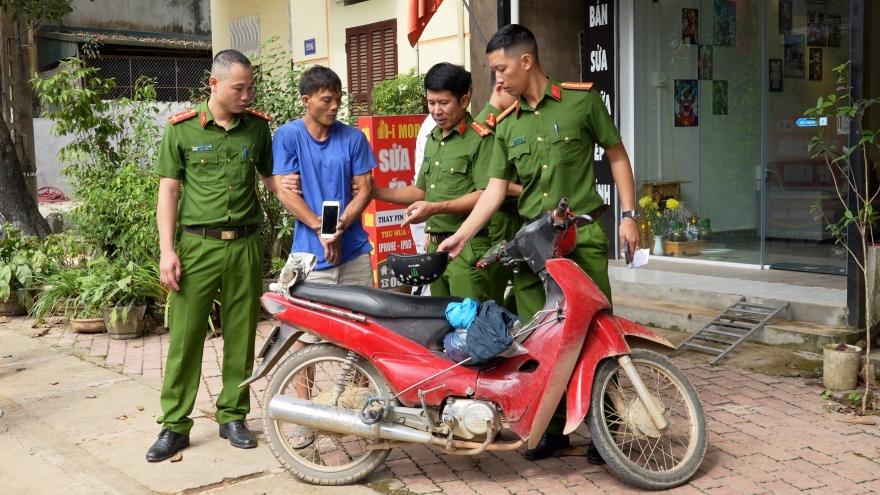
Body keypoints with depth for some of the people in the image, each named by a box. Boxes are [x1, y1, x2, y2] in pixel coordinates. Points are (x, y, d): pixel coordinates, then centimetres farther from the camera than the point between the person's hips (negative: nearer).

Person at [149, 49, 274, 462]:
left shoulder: (258, 127, 6)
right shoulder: (181, 129, 0)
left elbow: (269, 177, 18)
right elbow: (168, 192, 0)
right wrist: (167, 250, -7)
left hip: (244, 245, 2)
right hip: (197, 245, -2)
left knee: (241, 336, 8)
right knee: (185, 335, 1)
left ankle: (233, 417, 22)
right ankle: (174, 425, 12)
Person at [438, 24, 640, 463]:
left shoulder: (582, 100, 1)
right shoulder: (505, 125, 12)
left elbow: (616, 154, 7)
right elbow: (495, 189, 11)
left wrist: (628, 214, 0)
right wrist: (460, 236, 2)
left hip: (583, 234, -4)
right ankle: (552, 427, 17)